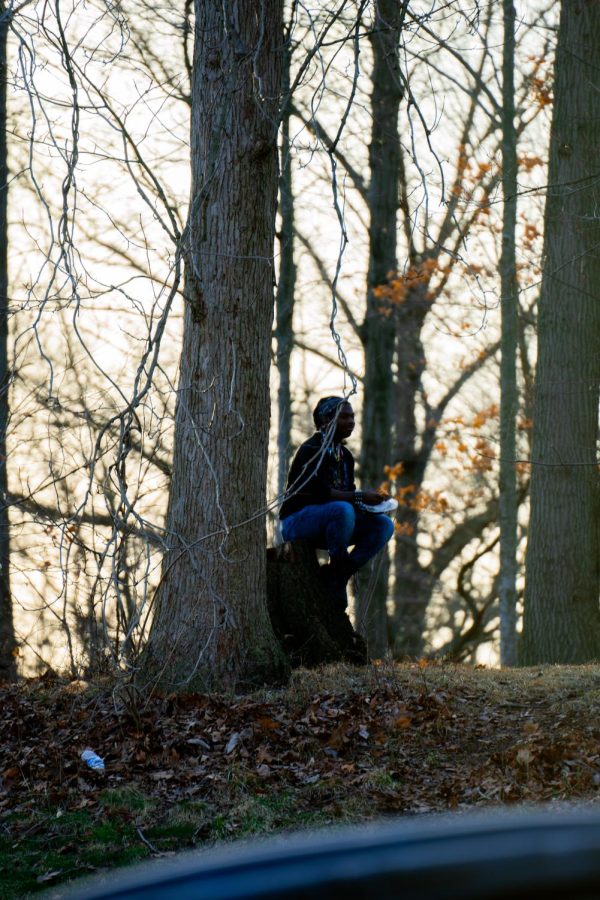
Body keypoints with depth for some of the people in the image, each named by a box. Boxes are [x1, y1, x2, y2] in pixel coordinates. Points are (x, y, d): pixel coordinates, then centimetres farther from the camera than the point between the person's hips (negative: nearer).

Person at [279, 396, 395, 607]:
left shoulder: (344, 455, 13)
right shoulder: (312, 450, -14)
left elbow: (347, 493, 11)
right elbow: (320, 492, -25)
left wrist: (367, 503, -10)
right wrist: (360, 498, -30)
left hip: (325, 526, 8)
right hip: (296, 522, -8)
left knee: (384, 524, -9)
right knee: (343, 510, -38)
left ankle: (339, 574, -9)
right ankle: (336, 570, -20)